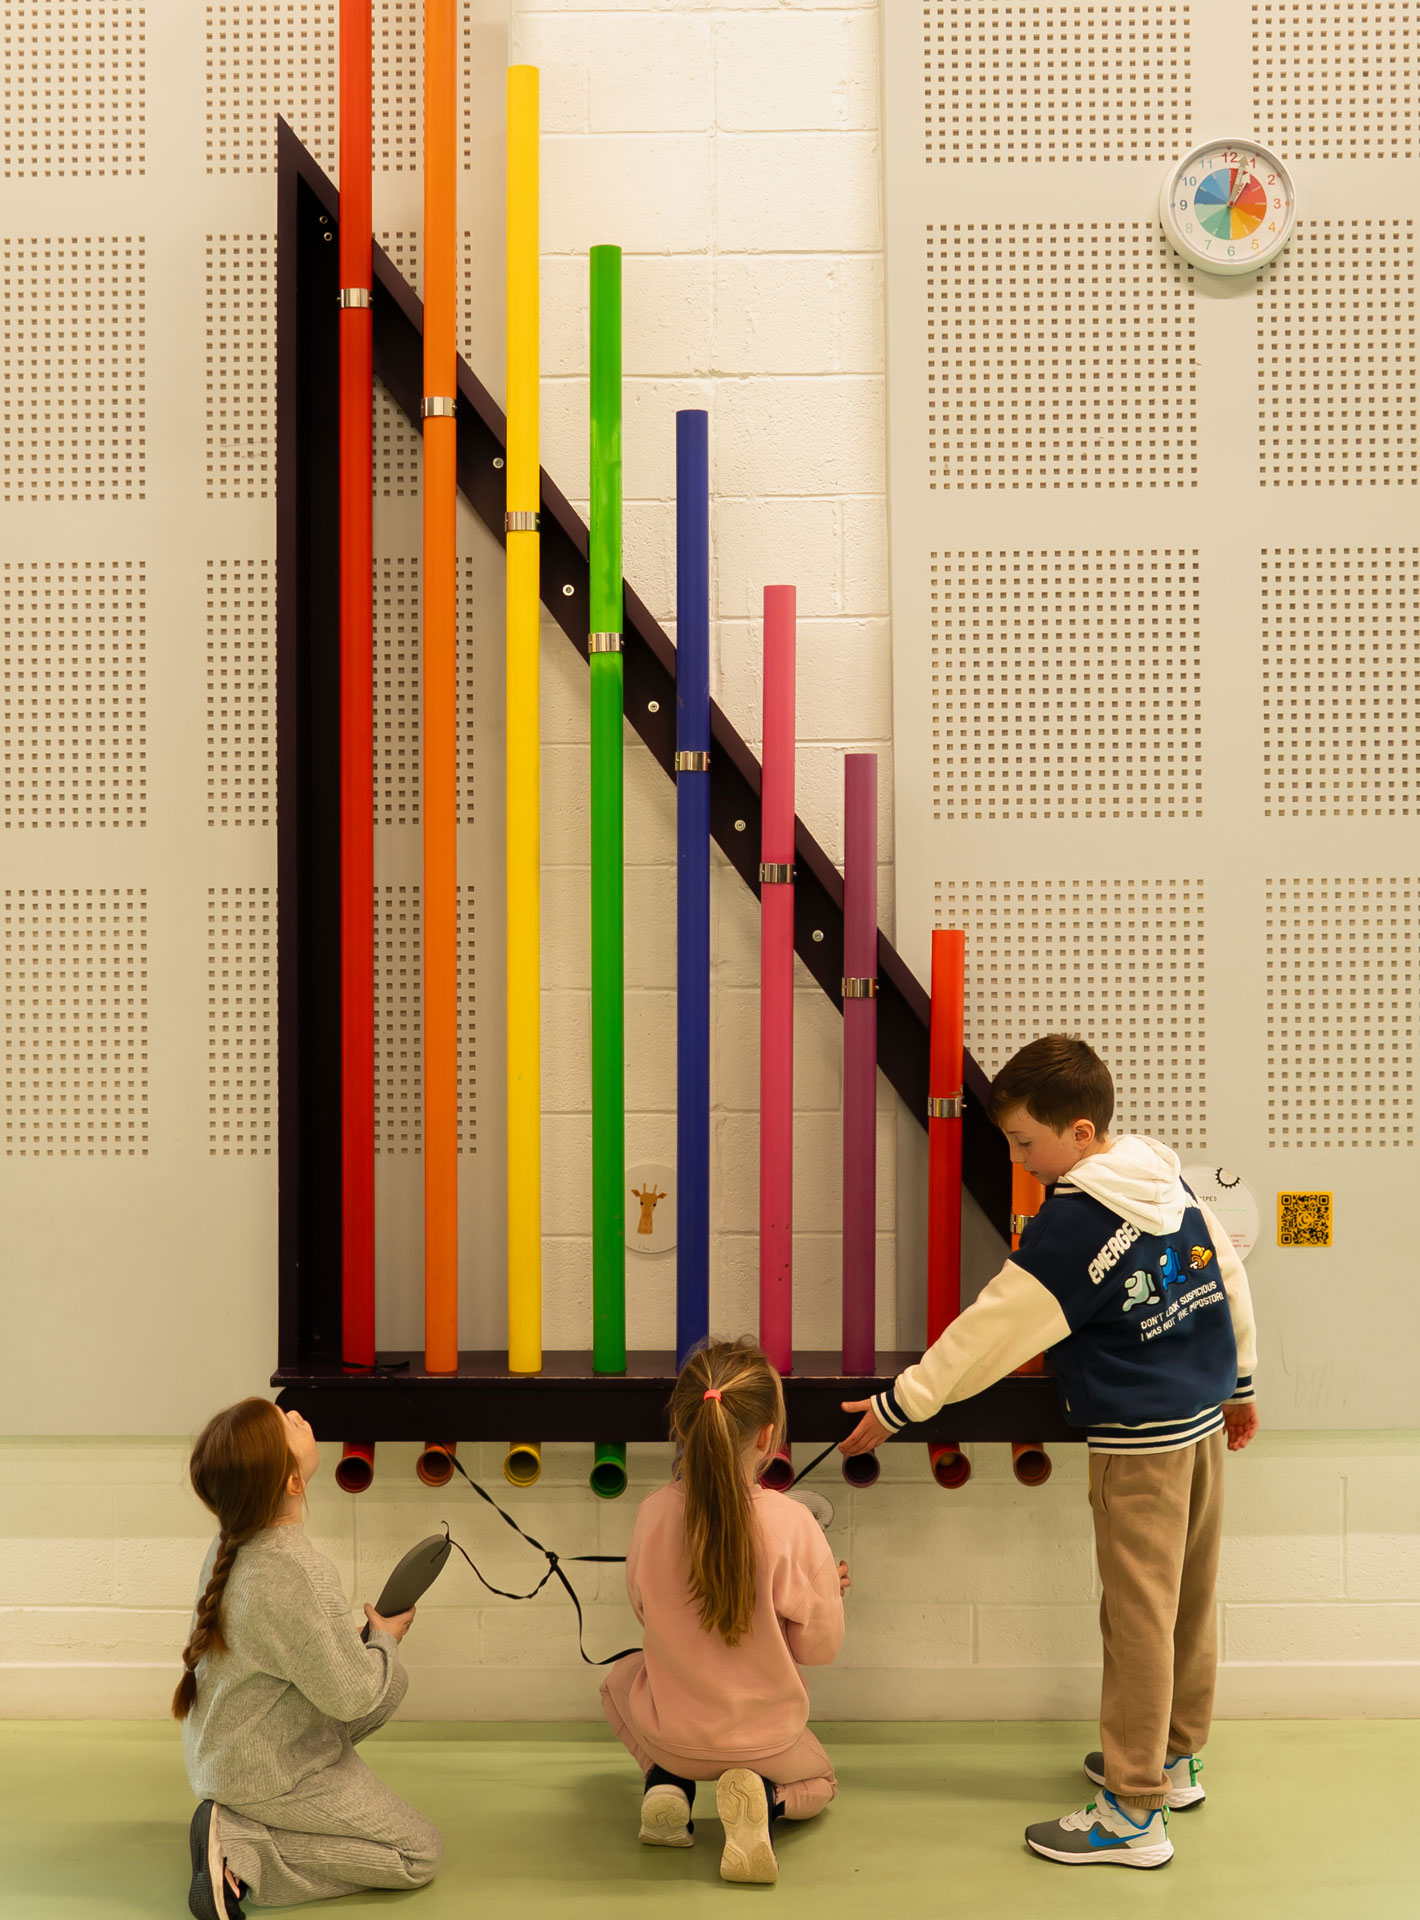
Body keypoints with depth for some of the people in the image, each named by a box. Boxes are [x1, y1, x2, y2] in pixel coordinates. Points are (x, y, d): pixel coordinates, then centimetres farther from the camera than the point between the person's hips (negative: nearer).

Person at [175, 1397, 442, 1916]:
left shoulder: (229, 1546, -4)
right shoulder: (292, 1576, -32)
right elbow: (350, 1695, -25)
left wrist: (362, 1643, 4)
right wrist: (384, 1639, -6)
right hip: (268, 1777, -8)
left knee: (392, 1683, 20)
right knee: (422, 1854, 2)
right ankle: (243, 1850, -8)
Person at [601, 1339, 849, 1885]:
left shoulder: (653, 1514, -18)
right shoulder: (792, 1524, -25)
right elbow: (818, 1647, -14)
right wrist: (829, 1589, 6)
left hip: (672, 1732, 2)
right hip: (766, 1739, -2)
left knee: (620, 1681, 37)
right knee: (819, 1781, 34)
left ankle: (666, 1783, 8)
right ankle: (764, 1797, -3)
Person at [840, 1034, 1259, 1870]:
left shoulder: (1071, 1225, -19)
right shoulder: (1169, 1182, 4)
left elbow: (992, 1331, -16)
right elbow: (1230, 1276, 12)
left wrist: (899, 1404, -9)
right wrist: (1237, 1382, 24)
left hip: (1139, 1440, -9)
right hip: (1204, 1420, 9)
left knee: (1139, 1614, -3)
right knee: (1191, 1598, 18)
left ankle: (1134, 1811, 3)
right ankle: (1177, 1757, 33)